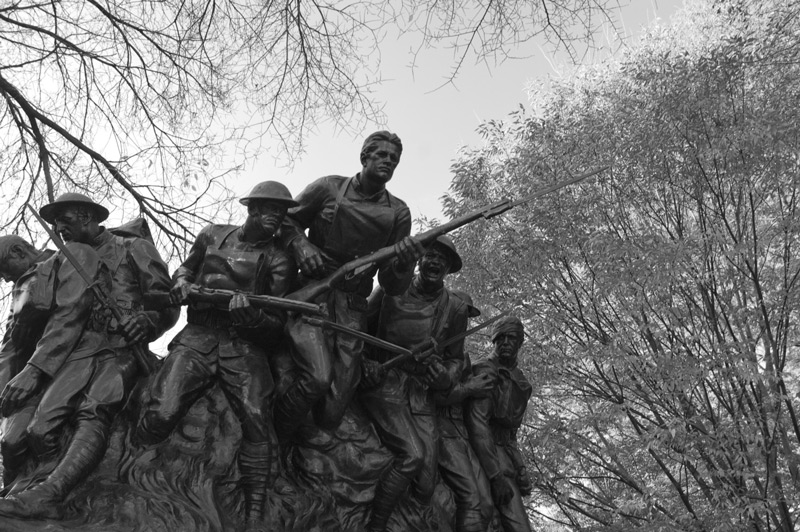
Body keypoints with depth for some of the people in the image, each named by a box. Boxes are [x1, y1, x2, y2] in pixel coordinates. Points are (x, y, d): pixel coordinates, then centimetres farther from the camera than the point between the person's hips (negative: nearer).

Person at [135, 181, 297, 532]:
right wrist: (182, 282, 8)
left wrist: (250, 314, -20)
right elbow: (186, 268, 32)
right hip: (198, 336, 2)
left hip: (245, 347, -1)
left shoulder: (279, 260, 6)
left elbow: (276, 322, 1)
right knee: (161, 414, -21)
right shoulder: (213, 236, 14)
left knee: (257, 420, -23)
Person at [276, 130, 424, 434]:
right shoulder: (328, 188, 5)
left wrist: (404, 263, -14)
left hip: (351, 307, 3)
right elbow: (287, 220, 17)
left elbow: (391, 287, 9)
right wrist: (302, 246, -3)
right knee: (318, 378, -27)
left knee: (332, 415, -7)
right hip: (311, 293, -2)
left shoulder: (398, 213, 11)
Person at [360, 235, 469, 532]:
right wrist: (365, 363, -6)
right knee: (413, 454, -26)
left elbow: (456, 357, 17)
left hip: (422, 395, 4)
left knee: (426, 487, -7)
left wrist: (445, 375, -5)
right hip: (384, 386, -3)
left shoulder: (455, 308, 9)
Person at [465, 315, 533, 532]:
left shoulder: (518, 378, 16)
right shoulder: (486, 372, -10)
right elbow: (477, 423, -20)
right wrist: (496, 475, -26)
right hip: (487, 452, -8)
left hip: (507, 448, 8)